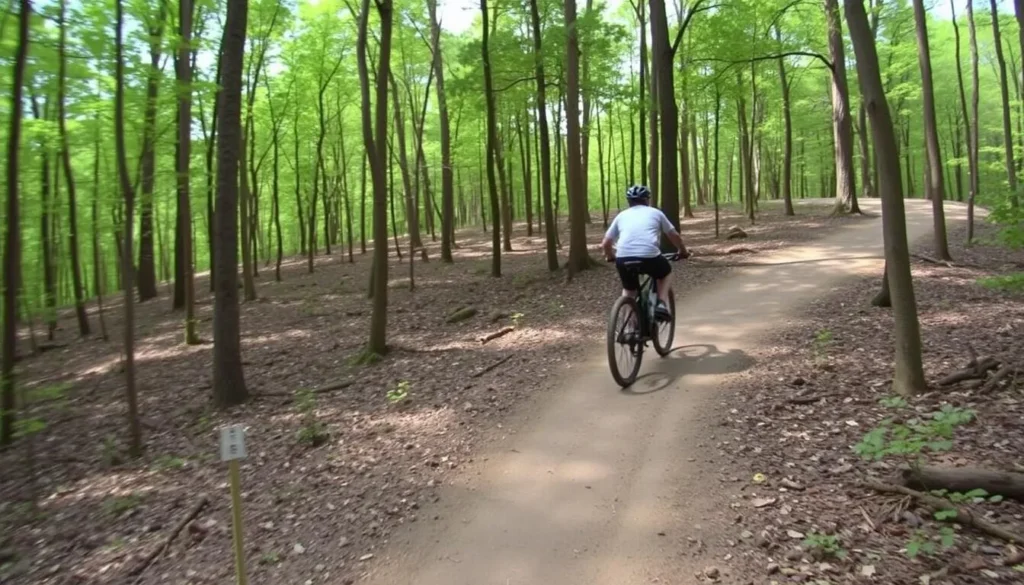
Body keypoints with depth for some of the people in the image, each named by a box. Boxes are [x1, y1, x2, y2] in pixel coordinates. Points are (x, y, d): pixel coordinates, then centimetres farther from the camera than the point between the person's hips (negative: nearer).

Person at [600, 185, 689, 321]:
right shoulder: (655, 212, 21)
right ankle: (662, 305, 11)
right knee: (665, 274, 31)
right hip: (649, 257, -2)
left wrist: (610, 256, 40)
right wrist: (683, 251, 45)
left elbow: (606, 244, 20)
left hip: (623, 258, 2)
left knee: (629, 290, 29)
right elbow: (674, 236, 26)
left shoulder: (622, 215, 23)